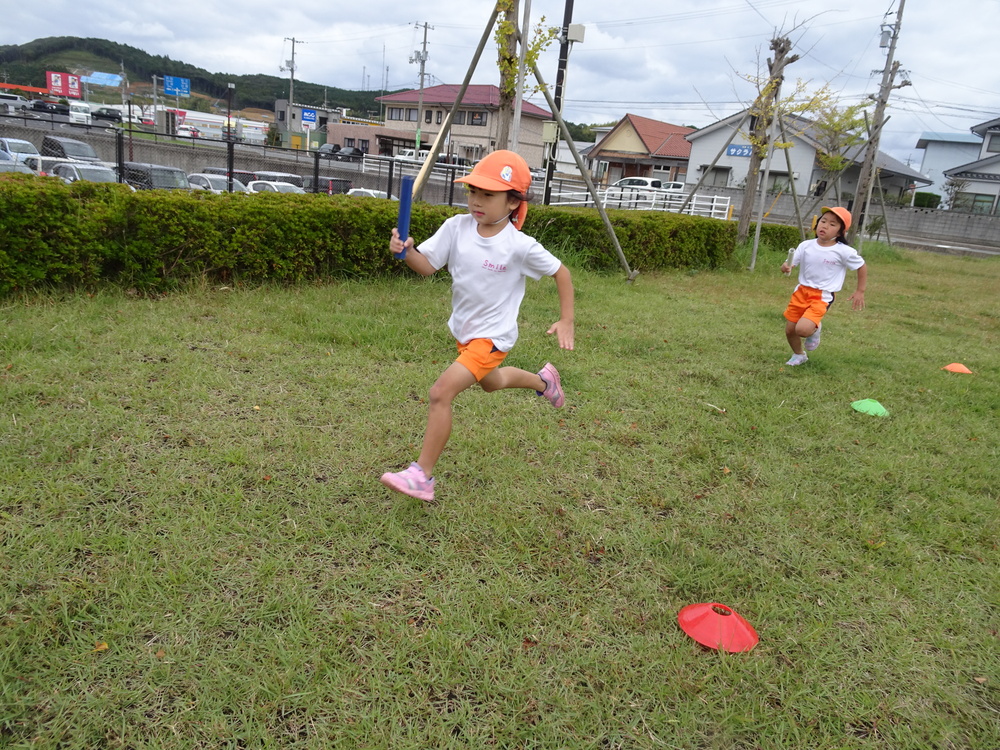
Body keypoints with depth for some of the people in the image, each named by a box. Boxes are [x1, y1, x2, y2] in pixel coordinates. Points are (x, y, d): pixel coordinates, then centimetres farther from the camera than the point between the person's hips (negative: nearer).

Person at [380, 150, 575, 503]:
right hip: (463, 329, 7)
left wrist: (566, 321, -8)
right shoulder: (457, 227, -11)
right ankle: (543, 380, 62)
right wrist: (405, 251, -31)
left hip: (492, 336, -7)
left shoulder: (520, 246, -21)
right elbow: (426, 265, -10)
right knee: (489, 382, 33)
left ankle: (422, 476, -9)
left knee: (441, 392, -21)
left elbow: (560, 272, -8)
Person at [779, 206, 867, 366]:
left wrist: (860, 291, 3)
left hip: (822, 296, -4)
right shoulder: (806, 246, -4)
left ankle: (815, 329, 13)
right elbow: (790, 264, -1)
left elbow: (862, 267, 1)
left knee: (803, 329, -25)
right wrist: (785, 267, -25)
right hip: (801, 291, 4)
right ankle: (799, 355, 40)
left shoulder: (844, 251, -13)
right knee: (789, 330, 11)